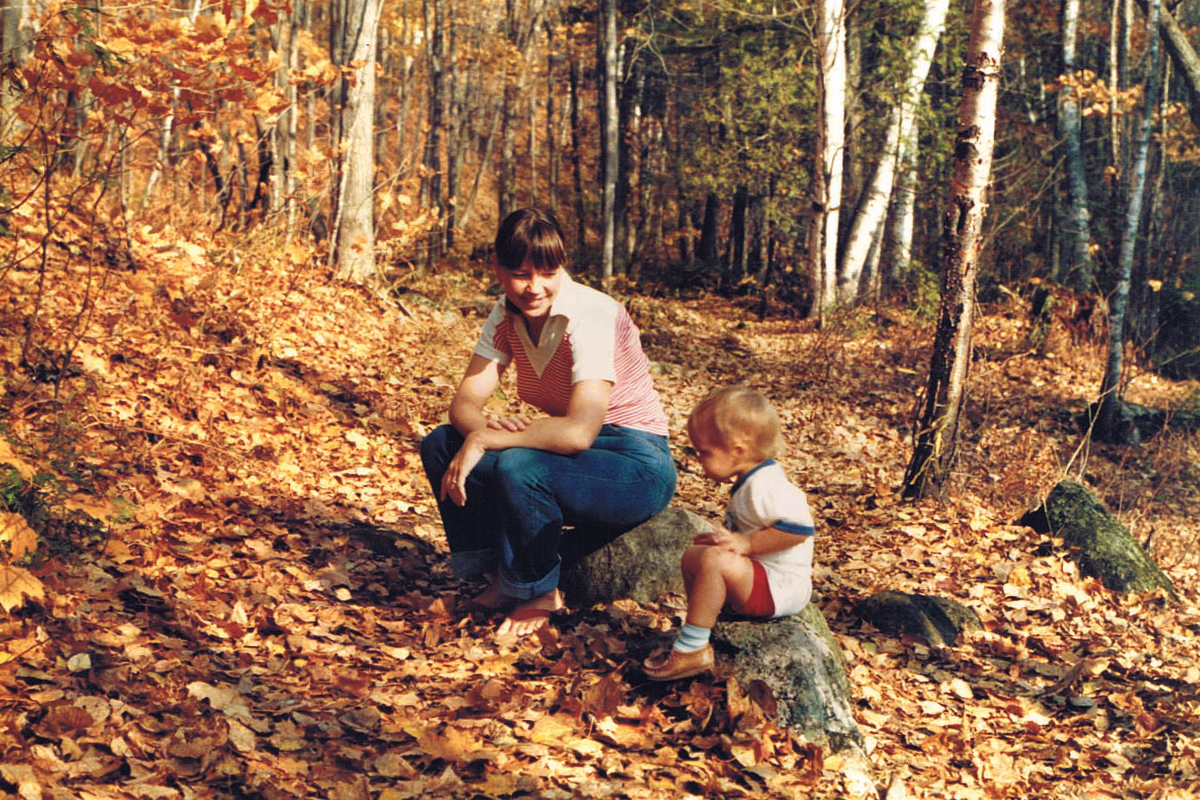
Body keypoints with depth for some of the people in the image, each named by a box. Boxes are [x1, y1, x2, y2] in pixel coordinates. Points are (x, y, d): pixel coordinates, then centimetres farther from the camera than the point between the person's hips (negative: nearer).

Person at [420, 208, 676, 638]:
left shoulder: (589, 315, -24)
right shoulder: (507, 314, -1)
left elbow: (579, 432, -34)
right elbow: (464, 401, -7)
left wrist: (483, 441, -30)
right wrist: (482, 426, -31)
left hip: (639, 468, -7)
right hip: (567, 454, 8)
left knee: (520, 468, -33)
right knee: (441, 444, -5)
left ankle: (539, 593, -8)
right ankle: (497, 574, 1)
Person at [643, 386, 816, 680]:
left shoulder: (765, 486, -22)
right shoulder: (750, 482, 12)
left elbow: (799, 528, -32)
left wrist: (746, 543, -28)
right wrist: (726, 538, 15)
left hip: (780, 588, -11)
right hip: (759, 578, 11)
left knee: (716, 560, -34)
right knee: (692, 556, 18)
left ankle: (691, 649, -27)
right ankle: (699, 625, 17)